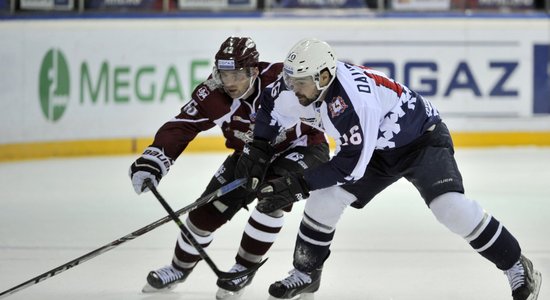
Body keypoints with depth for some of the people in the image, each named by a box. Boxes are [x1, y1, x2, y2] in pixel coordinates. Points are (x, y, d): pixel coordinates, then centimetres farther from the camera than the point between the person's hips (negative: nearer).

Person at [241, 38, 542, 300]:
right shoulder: (303, 85, -13)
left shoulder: (350, 97, -37)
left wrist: (299, 185, -32)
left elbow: (352, 163, -35)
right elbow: (270, 104, 9)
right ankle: (305, 274, 14)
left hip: (423, 139, -8)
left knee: (451, 207, -26)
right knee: (325, 199, -4)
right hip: (379, 150, 8)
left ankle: (518, 267, -11)